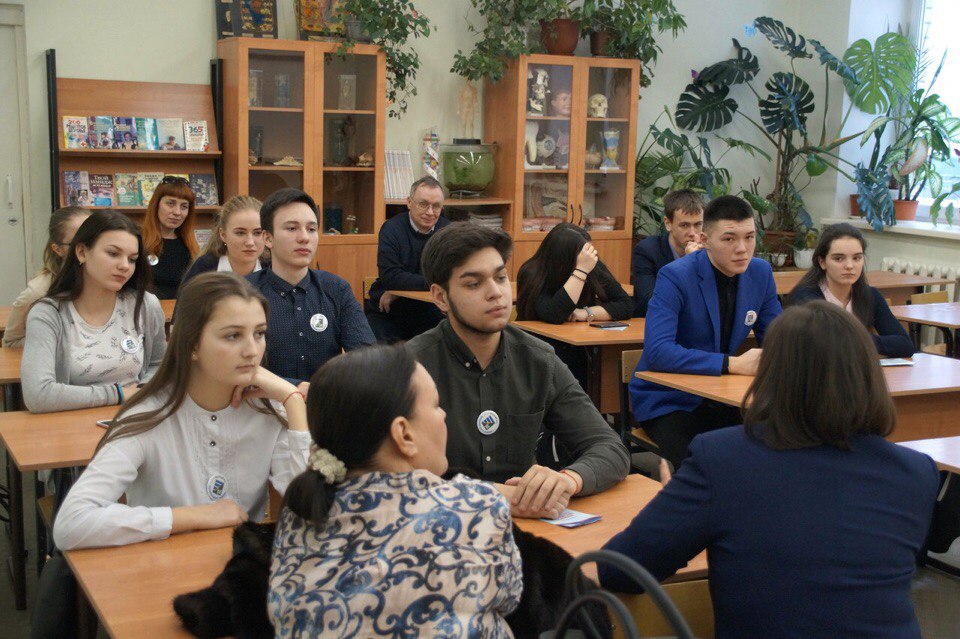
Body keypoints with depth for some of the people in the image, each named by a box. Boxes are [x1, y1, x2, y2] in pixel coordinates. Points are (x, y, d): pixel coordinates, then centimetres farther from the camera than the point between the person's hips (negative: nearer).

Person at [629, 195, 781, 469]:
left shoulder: (760, 273, 2)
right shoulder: (674, 277, -17)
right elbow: (657, 352, -27)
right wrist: (733, 364, -30)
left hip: (720, 397, 6)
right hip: (667, 400, -6)